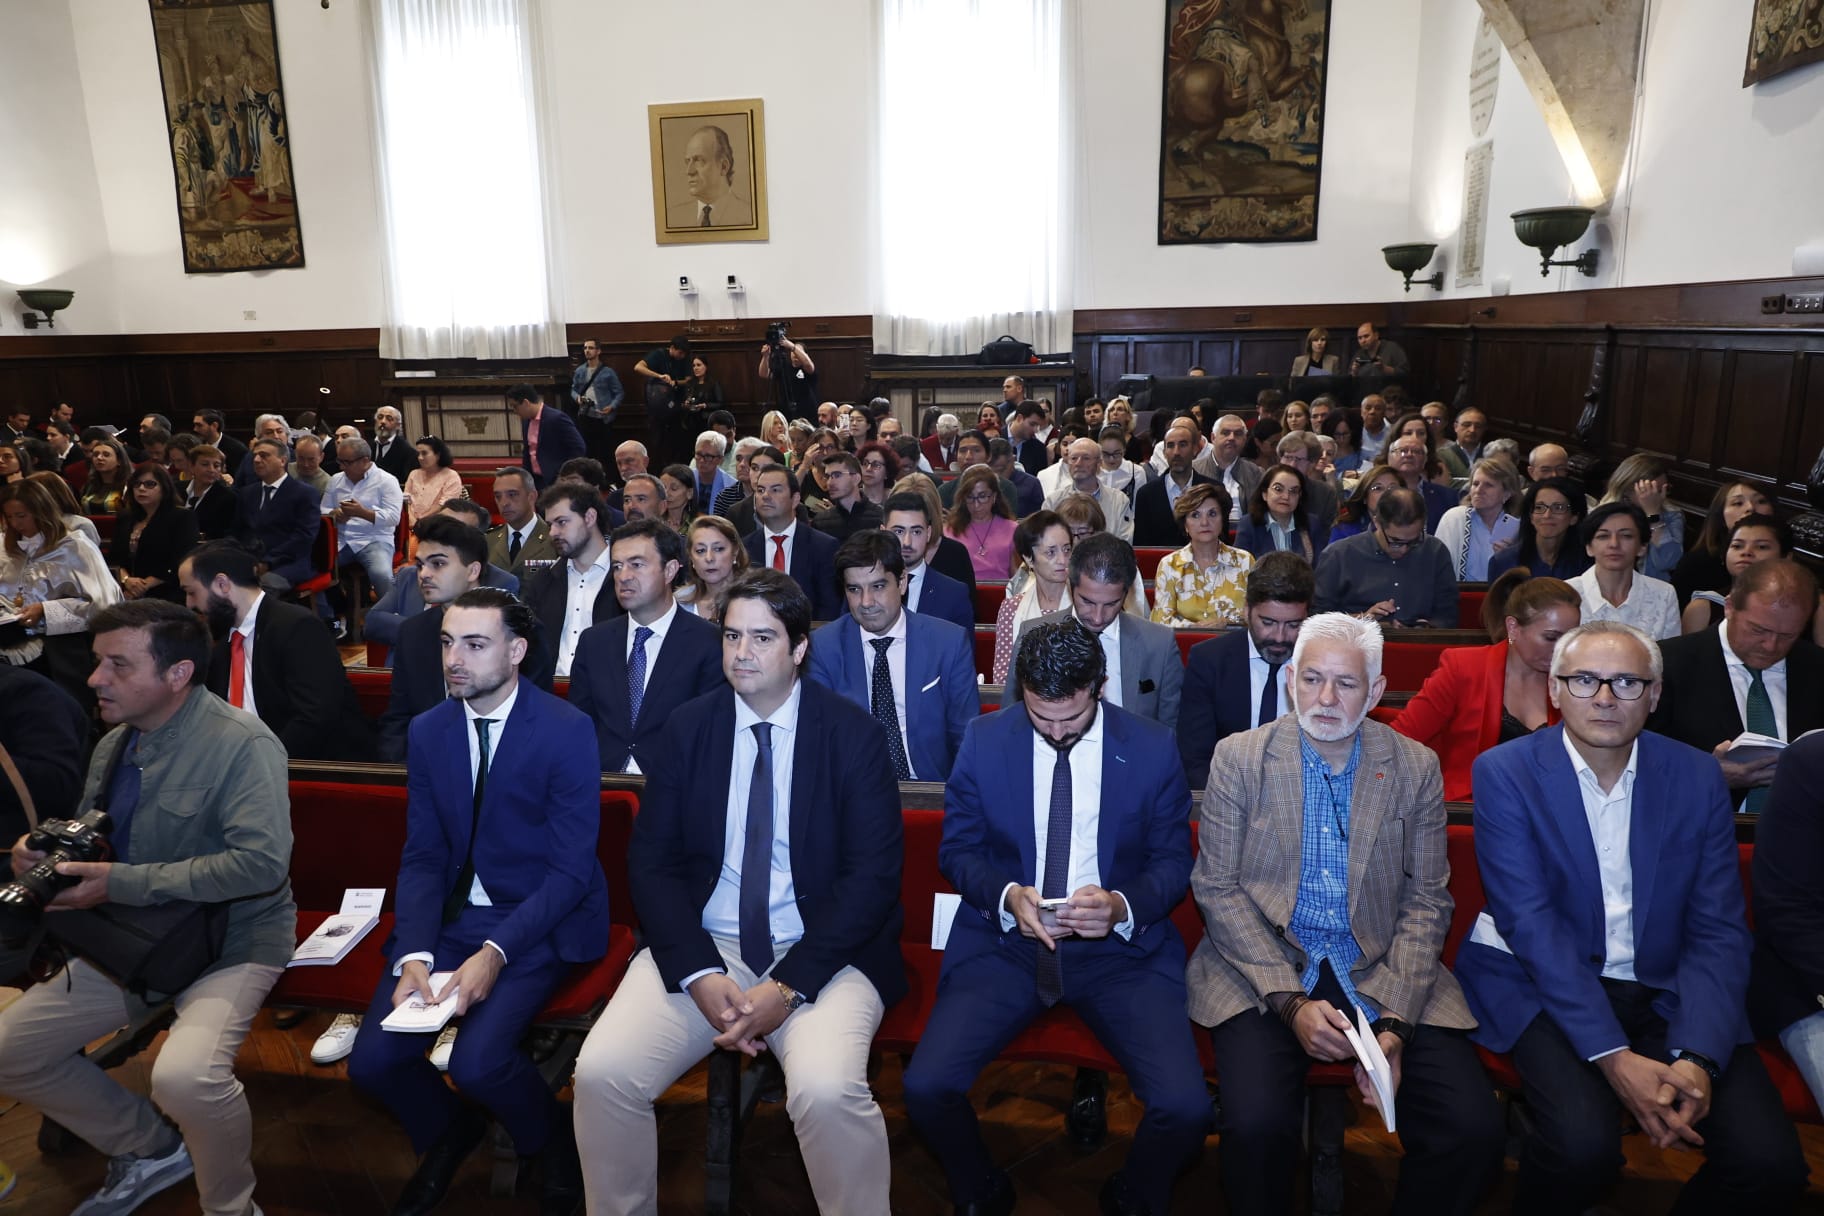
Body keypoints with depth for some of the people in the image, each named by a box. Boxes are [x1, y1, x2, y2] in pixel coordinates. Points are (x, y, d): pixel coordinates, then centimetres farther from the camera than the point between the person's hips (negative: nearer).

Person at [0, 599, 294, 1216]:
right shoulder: (113, 747, 6)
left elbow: (262, 861, -30)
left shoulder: (242, 744, -21)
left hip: (231, 939, -9)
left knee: (185, 1076, -32)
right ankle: (151, 1149, 25)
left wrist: (122, 883, -27)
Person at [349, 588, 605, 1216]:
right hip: (451, 914, 5)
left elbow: (571, 870, -14)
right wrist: (413, 954, -12)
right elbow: (421, 857, 3)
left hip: (538, 921, -5)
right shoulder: (428, 730, 3)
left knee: (476, 1060, -23)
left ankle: (553, 1142, 12)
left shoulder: (566, 730, -14)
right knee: (371, 1060, -9)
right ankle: (448, 1133, 26)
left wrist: (495, 952, -24)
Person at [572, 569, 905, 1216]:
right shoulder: (688, 727, 5)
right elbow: (651, 862, 3)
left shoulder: (854, 734, -3)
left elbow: (873, 873, -7)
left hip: (822, 951, -2)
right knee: (602, 1072, -18)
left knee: (827, 1091, -29)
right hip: (702, 944, 3)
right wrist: (699, 975, -12)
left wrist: (789, 985, -16)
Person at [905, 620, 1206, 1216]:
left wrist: (1123, 905, -18)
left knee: (1184, 1107, -20)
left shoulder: (1153, 748, -3)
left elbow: (1174, 859, 3)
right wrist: (1007, 896, -17)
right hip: (1006, 941, 1)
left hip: (1120, 947, 0)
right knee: (926, 1087, -19)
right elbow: (957, 849, 4)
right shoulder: (985, 740, -2)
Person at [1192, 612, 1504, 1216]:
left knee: (1475, 1133, -18)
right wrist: (1291, 1002, -15)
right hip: (1263, 970, -2)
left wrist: (1394, 1023, -11)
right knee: (1257, 1124, -26)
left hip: (1381, 973, 2)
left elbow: (1426, 902, 3)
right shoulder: (1238, 758, -2)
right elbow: (1217, 889, -4)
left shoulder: (1416, 768, 4)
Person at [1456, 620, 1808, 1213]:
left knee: (1772, 1162, -17)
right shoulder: (1504, 772, -8)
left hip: (1668, 988, 3)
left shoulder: (1698, 776, 1)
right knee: (1583, 1143, -27)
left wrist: (1696, 1058, -16)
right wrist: (1613, 1056, -22)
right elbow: (1531, 922, -14)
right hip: (1547, 985, -3)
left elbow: (1718, 931, -2)